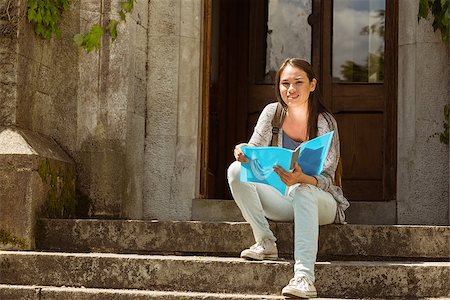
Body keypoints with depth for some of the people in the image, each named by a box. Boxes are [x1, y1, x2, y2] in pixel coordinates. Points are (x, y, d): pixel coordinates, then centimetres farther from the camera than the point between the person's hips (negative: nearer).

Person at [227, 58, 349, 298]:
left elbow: (327, 178, -18)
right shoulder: (272, 113, 0)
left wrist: (302, 179, -41)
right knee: (236, 170, -17)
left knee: (302, 189, -40)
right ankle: (265, 242, -18)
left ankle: (304, 275, -53)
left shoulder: (325, 122, -11)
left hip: (321, 202, -4)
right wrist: (244, 153, -28)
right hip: (282, 202, 4)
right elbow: (254, 156, -3)